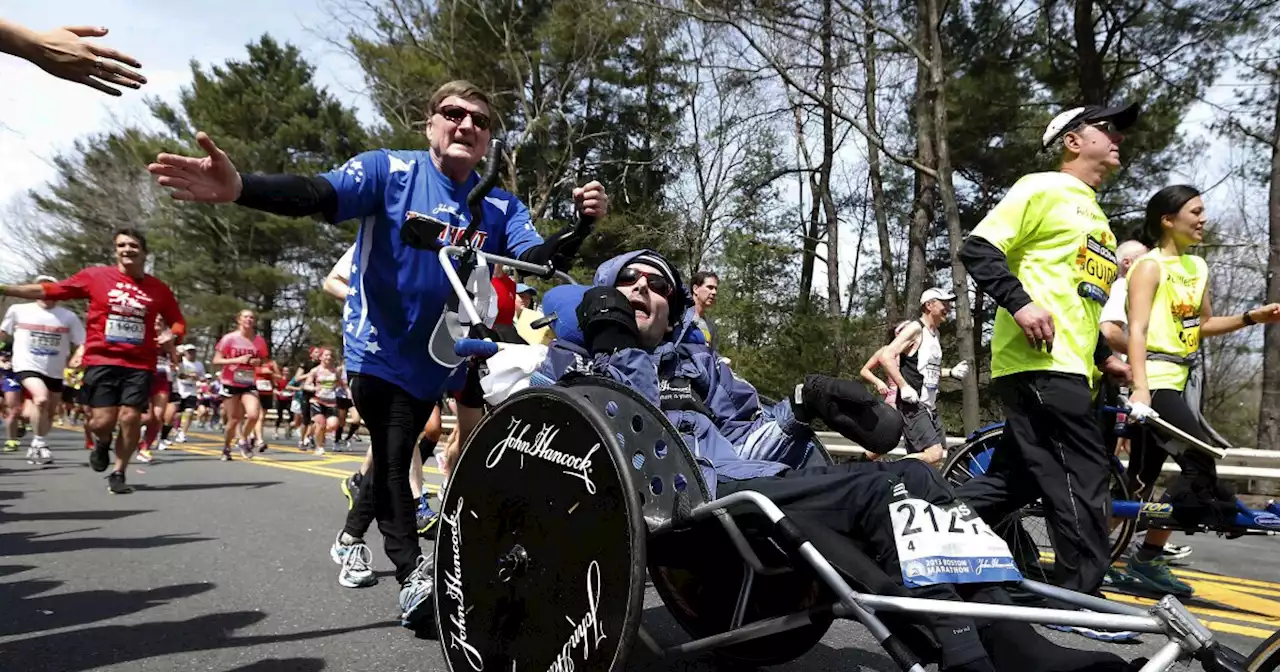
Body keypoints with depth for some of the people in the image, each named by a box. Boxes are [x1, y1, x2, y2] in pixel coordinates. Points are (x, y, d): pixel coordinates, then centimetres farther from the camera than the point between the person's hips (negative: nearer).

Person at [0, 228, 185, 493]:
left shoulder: (158, 289, 5)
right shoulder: (96, 276, 2)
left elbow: (178, 323, 14)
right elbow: (48, 291, 5)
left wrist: (171, 335, -8)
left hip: (139, 365, 1)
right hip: (101, 361, -1)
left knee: (130, 418, -5)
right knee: (102, 422, -5)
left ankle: (118, 474, 14)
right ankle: (102, 442, 34)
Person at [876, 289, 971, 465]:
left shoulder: (935, 333, 17)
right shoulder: (915, 328, -11)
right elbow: (886, 356, -22)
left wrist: (951, 372, 13)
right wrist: (904, 387, -25)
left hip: (929, 406, 10)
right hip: (913, 405, -10)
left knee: (941, 455, 9)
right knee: (934, 454, -21)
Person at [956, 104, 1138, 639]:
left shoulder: (1094, 216, 27)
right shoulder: (1044, 188, -2)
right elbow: (977, 249, -11)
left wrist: (1104, 356, 22)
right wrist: (1020, 303, -23)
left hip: (1065, 366, 10)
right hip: (1039, 361, -10)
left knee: (1015, 479, 9)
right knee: (1083, 477, -7)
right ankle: (1083, 597, 3)